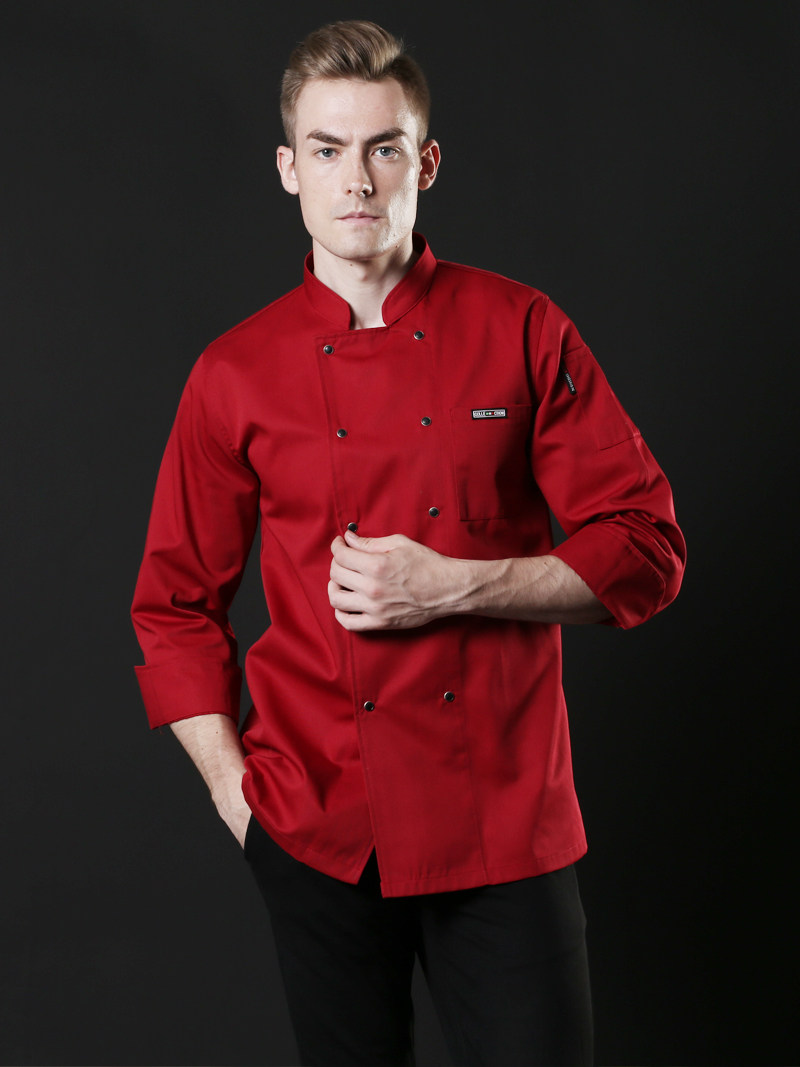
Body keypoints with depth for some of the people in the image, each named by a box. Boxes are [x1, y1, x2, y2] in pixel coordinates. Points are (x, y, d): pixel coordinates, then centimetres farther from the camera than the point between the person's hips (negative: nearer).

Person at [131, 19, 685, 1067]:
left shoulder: (522, 332, -1)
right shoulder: (236, 375, 2)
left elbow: (646, 549, -2)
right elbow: (177, 607, 9)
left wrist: (456, 587, -15)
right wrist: (235, 789, -1)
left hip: (502, 822, -1)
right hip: (317, 833, 1)